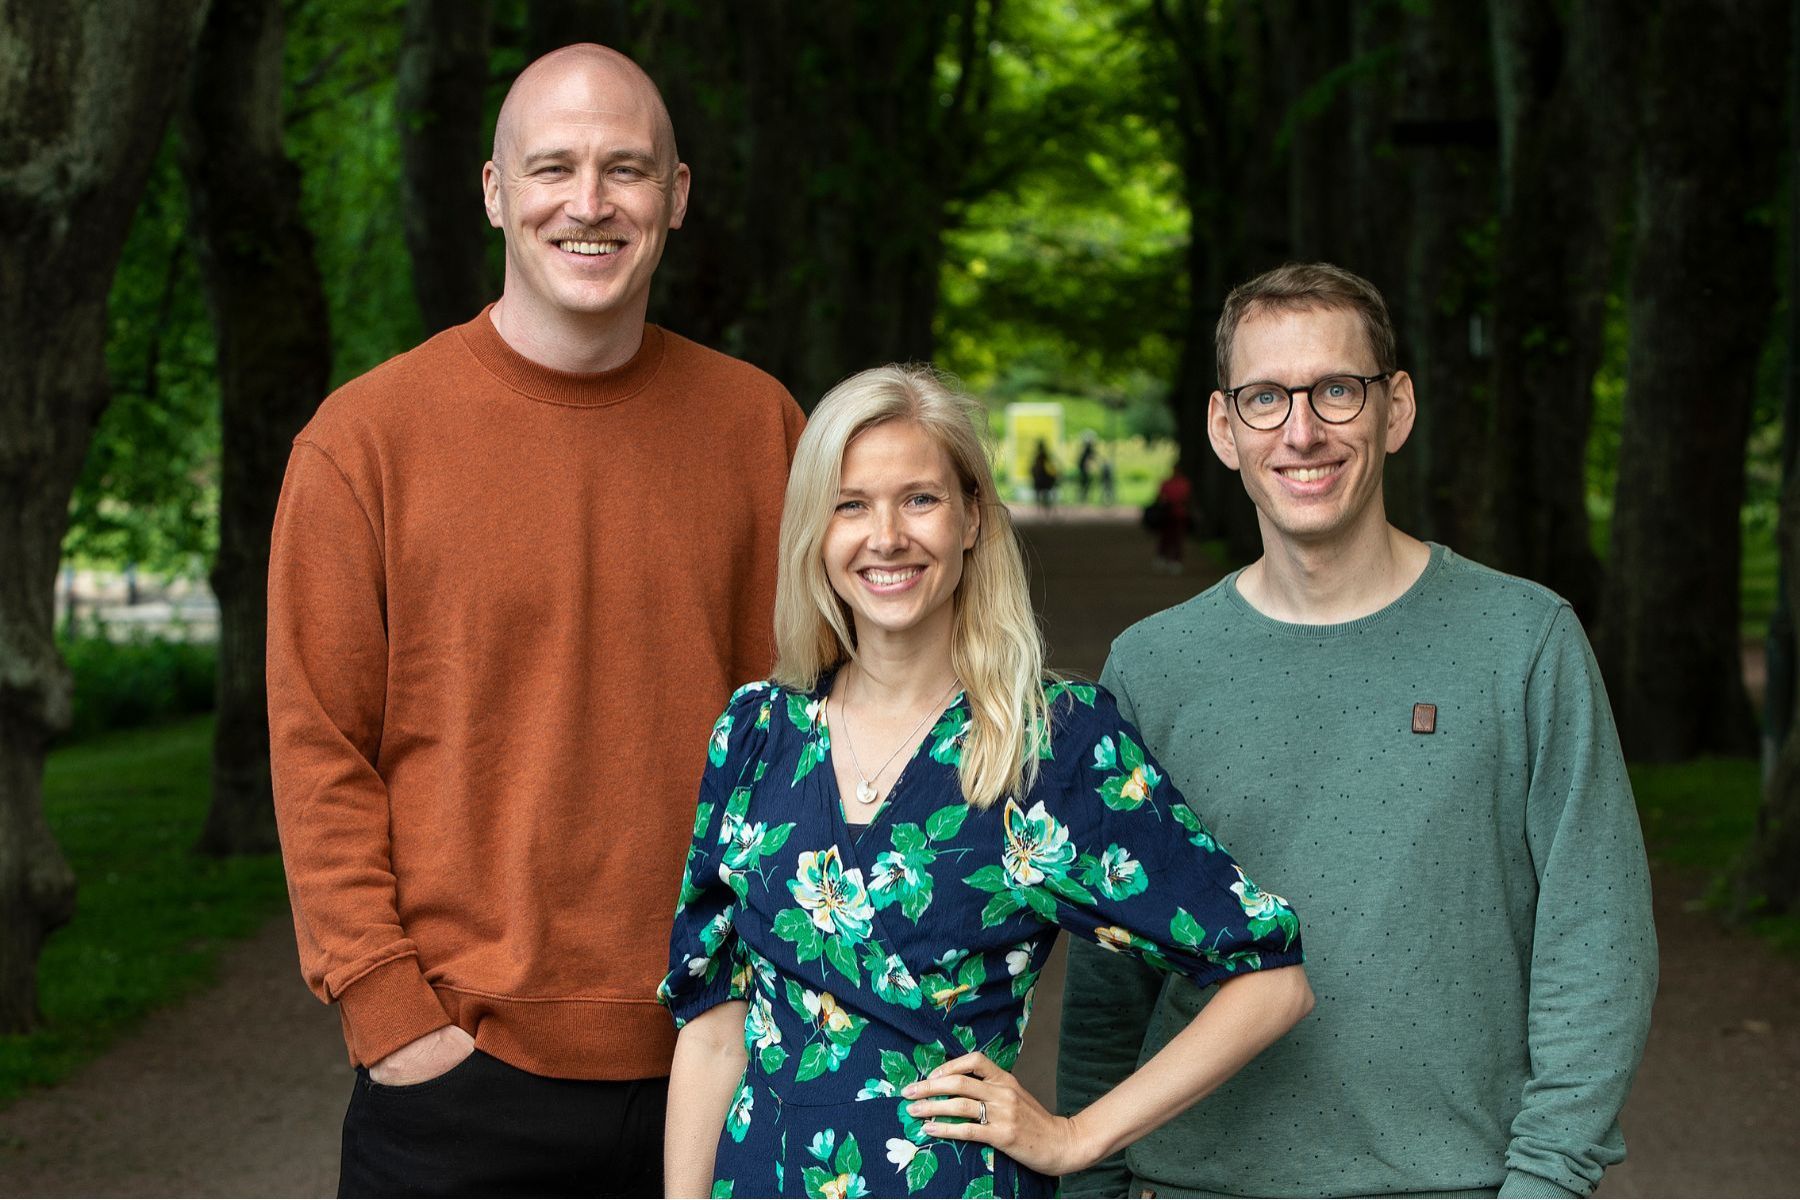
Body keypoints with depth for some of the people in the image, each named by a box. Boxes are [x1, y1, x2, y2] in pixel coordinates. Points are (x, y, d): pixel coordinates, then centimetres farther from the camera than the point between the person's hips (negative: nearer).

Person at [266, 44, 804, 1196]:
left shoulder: (756, 423, 4)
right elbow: (320, 756, -3)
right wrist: (390, 1013, -8)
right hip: (459, 1068, -2)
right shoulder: (364, 438, -4)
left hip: (708, 1065, 3)